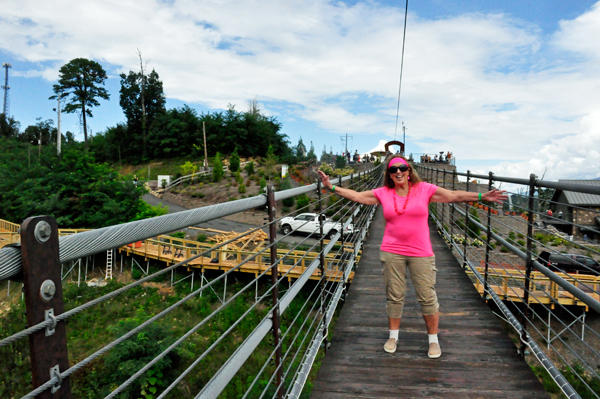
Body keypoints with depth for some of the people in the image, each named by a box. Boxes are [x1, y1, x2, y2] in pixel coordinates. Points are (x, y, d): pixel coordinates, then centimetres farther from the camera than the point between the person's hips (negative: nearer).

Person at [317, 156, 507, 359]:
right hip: (392, 252, 1)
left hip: (420, 253, 0)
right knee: (394, 296, 11)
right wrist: (331, 187, -1)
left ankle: (433, 340, 27)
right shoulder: (383, 193, 2)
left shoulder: (424, 189, 0)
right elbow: (356, 196, 4)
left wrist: (482, 196, -6)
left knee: (427, 297, 6)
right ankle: (393, 336, 31)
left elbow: (454, 196, 0)